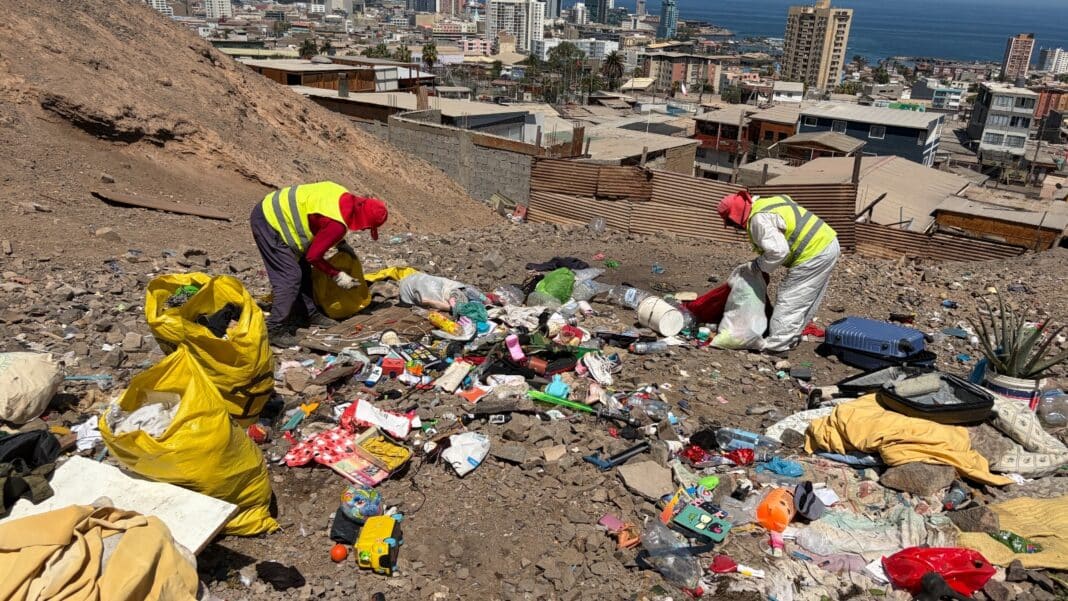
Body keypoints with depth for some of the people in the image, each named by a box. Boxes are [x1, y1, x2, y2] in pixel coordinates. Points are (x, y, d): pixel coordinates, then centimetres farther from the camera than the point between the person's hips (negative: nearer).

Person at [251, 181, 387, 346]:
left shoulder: (345, 198, -2)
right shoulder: (338, 225, -26)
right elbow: (313, 256, -16)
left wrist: (342, 244, 13)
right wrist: (337, 275, -5)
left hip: (273, 210, 10)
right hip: (269, 222, -10)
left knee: (303, 270, 15)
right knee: (290, 277, -13)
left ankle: (308, 314, 25)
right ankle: (274, 330, -10)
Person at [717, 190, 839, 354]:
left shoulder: (759, 219, -17)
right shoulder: (767, 204, 16)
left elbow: (778, 250, -24)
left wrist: (760, 264, -7)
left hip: (813, 254, -11)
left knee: (790, 301, -3)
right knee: (806, 301, 18)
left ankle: (776, 345, 2)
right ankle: (790, 338, 30)